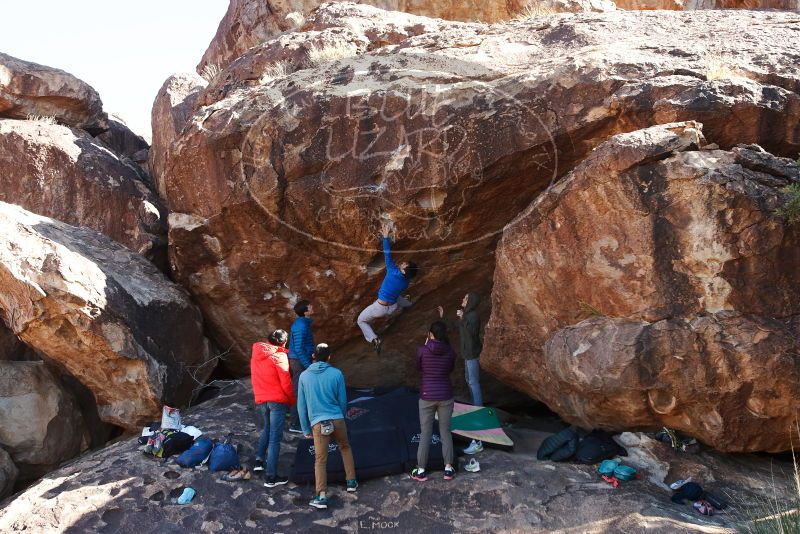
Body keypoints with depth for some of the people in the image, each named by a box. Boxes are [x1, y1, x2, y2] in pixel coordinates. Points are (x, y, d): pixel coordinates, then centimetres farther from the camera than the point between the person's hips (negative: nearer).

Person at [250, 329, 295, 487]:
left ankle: (259, 459, 18)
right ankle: (271, 477, -1)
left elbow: (255, 378, 13)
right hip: (277, 401, -6)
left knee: (265, 430, 29)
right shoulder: (279, 356, -13)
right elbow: (286, 382, -13)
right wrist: (292, 400, 1)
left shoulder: (256, 355, 6)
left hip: (260, 400, 6)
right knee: (275, 438, -2)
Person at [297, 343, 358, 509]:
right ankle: (351, 481, 30)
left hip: (318, 423, 0)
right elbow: (343, 400, 6)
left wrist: (306, 429, 14)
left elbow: (301, 405, 6)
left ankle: (321, 496, -1)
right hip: (337, 420, 1)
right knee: (345, 447, 26)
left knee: (320, 460, 6)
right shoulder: (336, 374, -1)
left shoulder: (304, 376, 3)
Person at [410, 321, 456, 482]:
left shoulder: (422, 350, -13)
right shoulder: (450, 352, -7)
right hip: (445, 396, 2)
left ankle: (421, 471, 15)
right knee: (445, 432, 14)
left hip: (427, 396, -1)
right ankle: (448, 469, 18)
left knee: (425, 434, 9)